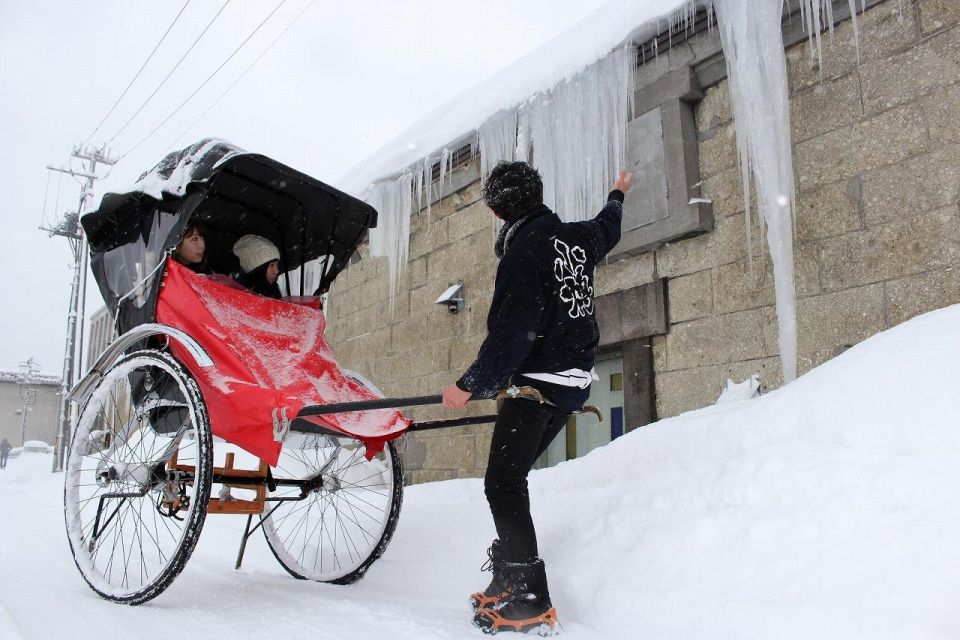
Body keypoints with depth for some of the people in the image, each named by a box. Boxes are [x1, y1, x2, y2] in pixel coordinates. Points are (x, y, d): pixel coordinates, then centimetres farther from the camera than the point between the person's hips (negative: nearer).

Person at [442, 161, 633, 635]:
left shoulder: (525, 250, -15)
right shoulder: (578, 237, 9)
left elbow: (511, 335, -21)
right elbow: (607, 229, 35)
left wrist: (470, 385, -16)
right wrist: (618, 194, 55)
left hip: (536, 382, -9)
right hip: (573, 384, 9)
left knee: (502, 483, -8)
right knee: (513, 475, 16)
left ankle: (530, 601, -8)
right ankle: (511, 574, 21)